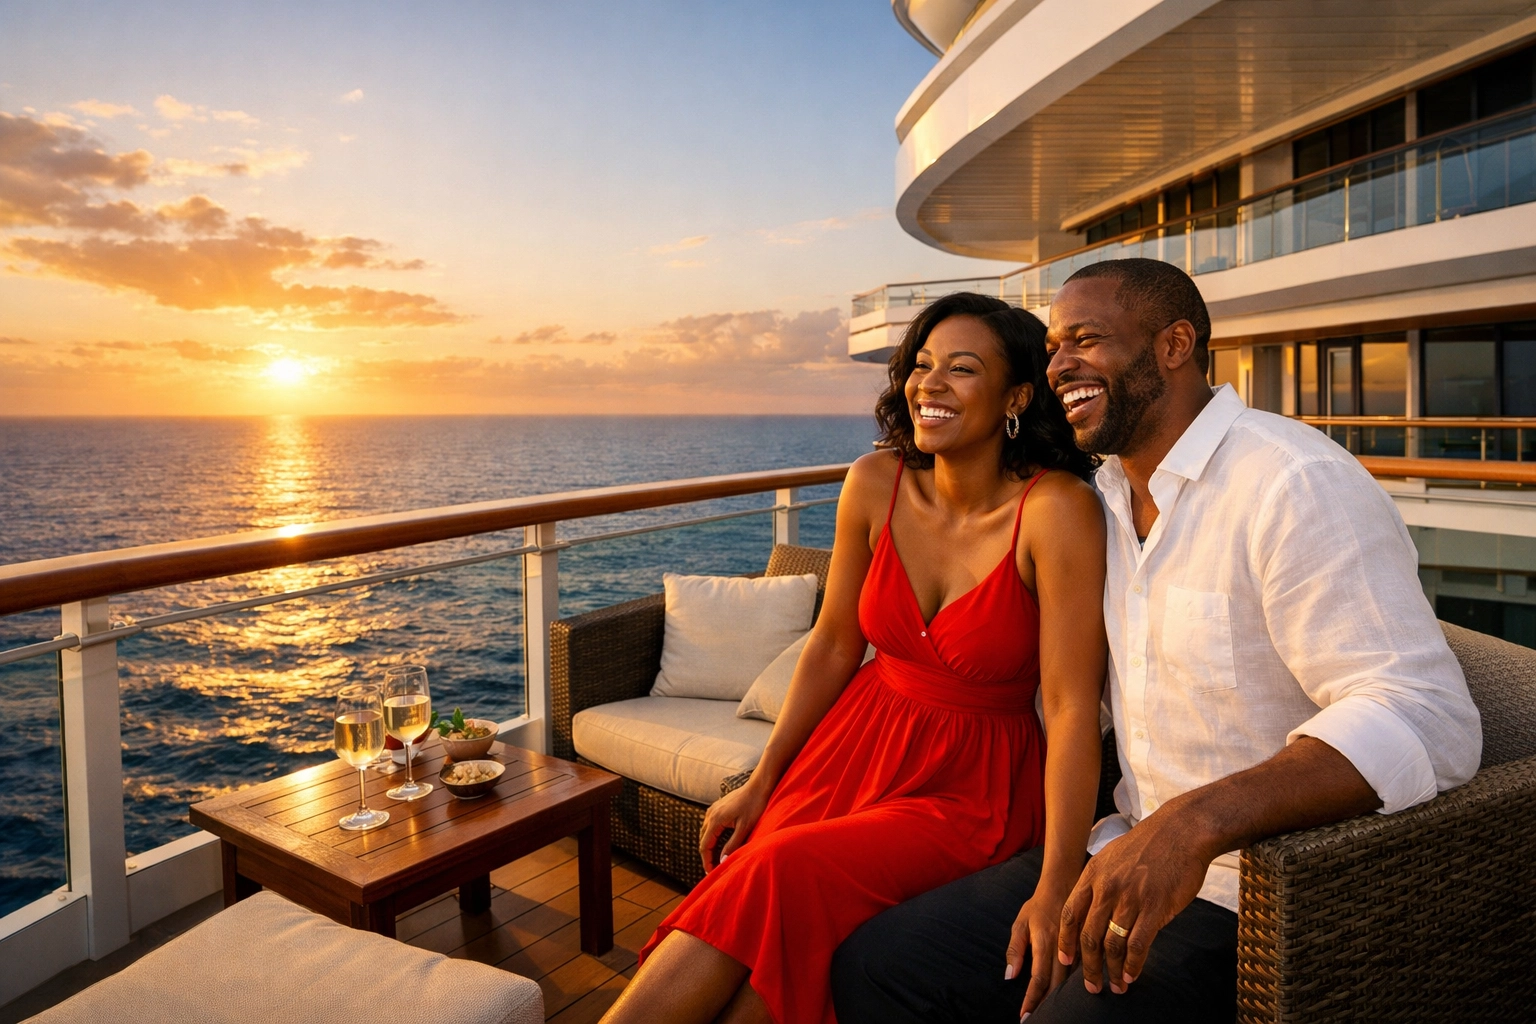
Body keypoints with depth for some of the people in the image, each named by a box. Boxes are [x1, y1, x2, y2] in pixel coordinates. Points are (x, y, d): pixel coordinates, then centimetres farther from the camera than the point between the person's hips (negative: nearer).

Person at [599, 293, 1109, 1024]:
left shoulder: (1056, 510, -19)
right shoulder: (876, 485, -6)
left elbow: (1071, 705, -19)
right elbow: (833, 646, 4)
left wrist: (1057, 887, -23)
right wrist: (761, 783, 6)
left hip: (971, 783, -3)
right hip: (858, 741, 4)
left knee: (784, 878, -24)